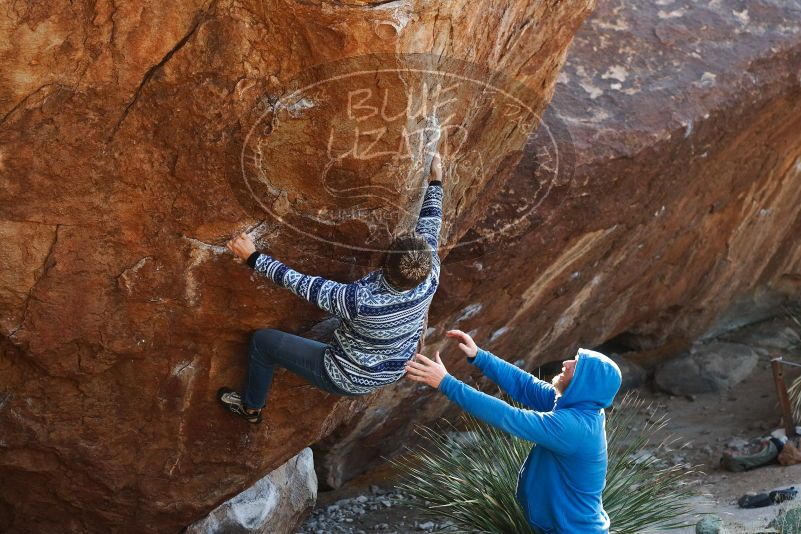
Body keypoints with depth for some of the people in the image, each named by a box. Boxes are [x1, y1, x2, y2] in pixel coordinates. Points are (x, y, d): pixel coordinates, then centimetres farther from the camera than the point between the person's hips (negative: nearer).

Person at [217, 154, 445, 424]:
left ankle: (251, 407, 35)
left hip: (348, 380, -5)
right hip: (391, 374, 5)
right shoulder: (429, 283, -27)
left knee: (262, 340, 11)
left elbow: (301, 284, -31)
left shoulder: (362, 300, -41)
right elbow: (430, 227, -9)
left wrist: (254, 257, -21)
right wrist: (435, 181, 4)